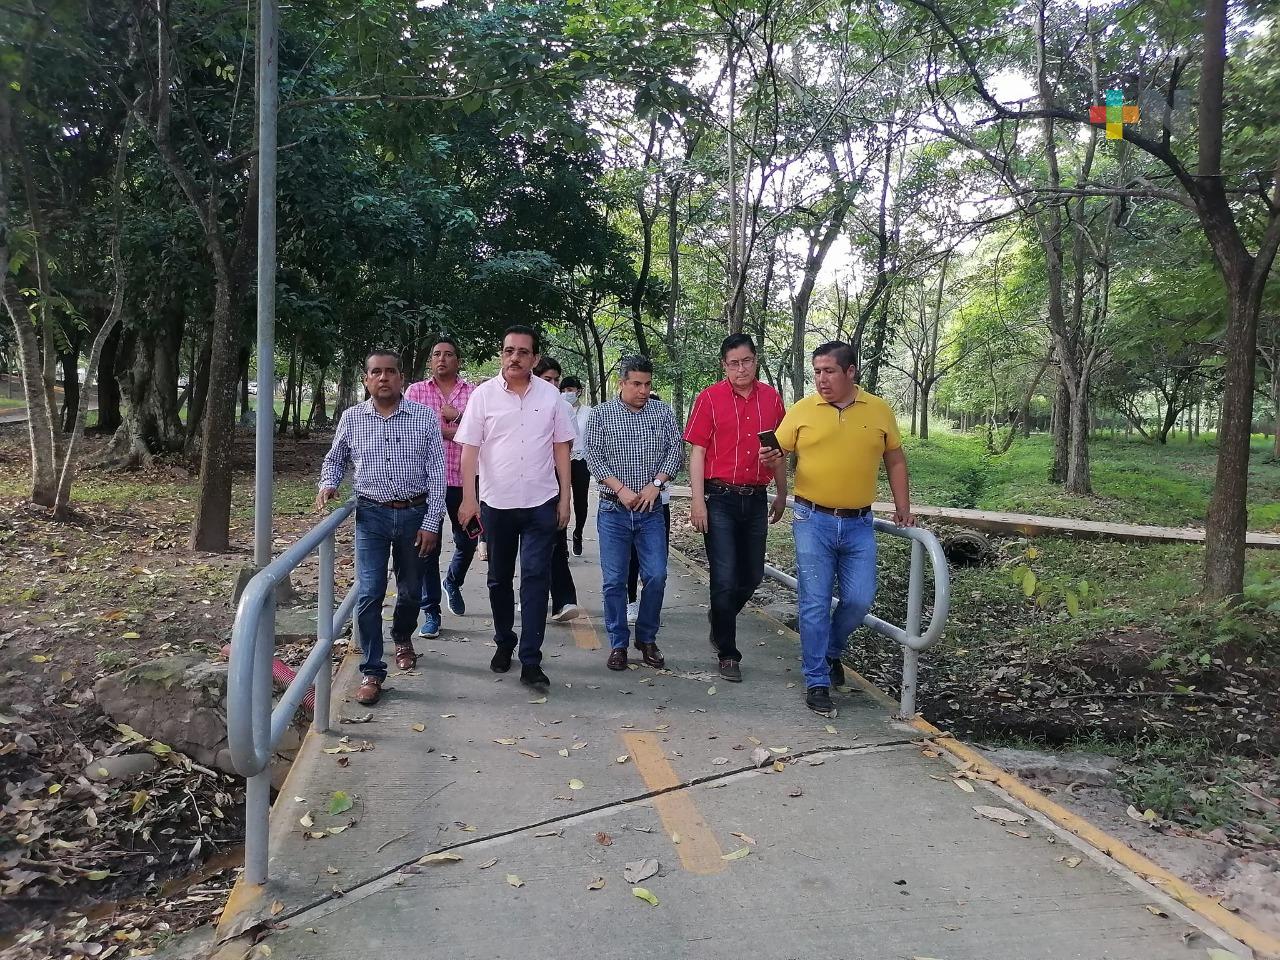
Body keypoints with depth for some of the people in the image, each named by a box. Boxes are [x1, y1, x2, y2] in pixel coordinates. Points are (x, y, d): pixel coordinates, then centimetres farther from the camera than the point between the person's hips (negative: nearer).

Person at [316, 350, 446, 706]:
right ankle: (372, 671, 7)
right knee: (368, 594, -5)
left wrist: (430, 523, -9)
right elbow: (334, 460, 17)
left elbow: (436, 474, -5)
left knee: (411, 590, 15)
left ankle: (402, 638, 45)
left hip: (415, 514, 0)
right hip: (371, 515, 0)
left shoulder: (425, 417, -5)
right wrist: (328, 485, -5)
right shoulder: (351, 418, 1)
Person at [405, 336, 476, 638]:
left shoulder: (473, 393, 7)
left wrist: (458, 416, -17)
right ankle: (431, 611, 12)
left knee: (467, 542, 12)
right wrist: (453, 432, -11)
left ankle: (452, 583, 42)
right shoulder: (416, 391, 5)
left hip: (462, 479, 1)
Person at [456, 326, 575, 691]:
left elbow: (561, 448, 6)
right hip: (496, 503, 1)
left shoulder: (551, 395, 2)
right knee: (499, 578, 14)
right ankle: (504, 644, 33)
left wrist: (565, 497, 2)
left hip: (541, 504, 0)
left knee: (536, 578, -4)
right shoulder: (484, 394, -2)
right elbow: (469, 449, -3)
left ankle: (531, 661, 0)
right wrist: (469, 498, -11)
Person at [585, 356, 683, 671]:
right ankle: (618, 643, 15)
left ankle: (647, 638, 18)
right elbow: (593, 456, -4)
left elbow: (676, 450, 3)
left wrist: (656, 483, -10)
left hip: (650, 510, 2)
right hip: (613, 511, -1)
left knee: (656, 576, -1)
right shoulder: (601, 414, 1)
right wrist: (620, 488, -14)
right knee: (614, 580, 2)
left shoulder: (662, 411, 6)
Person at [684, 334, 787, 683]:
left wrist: (782, 494, 18)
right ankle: (728, 654, 12)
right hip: (720, 498, -4)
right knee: (725, 578, -1)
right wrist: (697, 500, -12)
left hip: (756, 498, 4)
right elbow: (697, 451, -6)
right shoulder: (709, 399, -4)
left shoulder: (771, 398, 7)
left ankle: (719, 617, 40)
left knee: (752, 575, 12)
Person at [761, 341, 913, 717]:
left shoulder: (879, 411, 4)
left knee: (859, 599, 2)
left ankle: (831, 651, 32)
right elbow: (778, 453, 3)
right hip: (813, 521, -2)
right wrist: (771, 459, -21)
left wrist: (902, 507, 9)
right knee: (815, 603, -1)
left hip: (859, 524, 2)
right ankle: (817, 682, 10)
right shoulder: (802, 410, -1)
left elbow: (895, 461, 14)